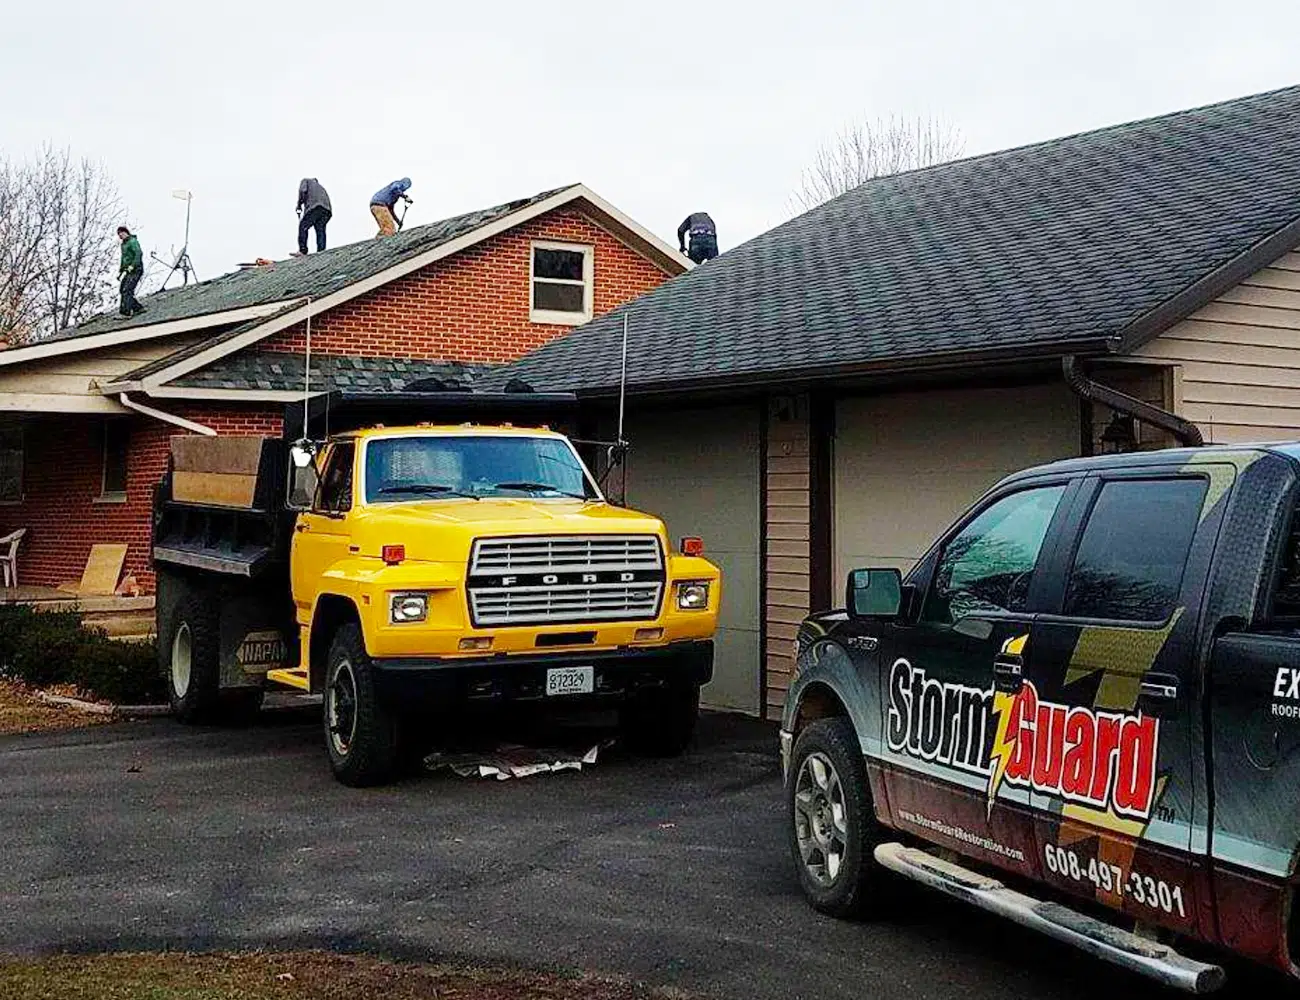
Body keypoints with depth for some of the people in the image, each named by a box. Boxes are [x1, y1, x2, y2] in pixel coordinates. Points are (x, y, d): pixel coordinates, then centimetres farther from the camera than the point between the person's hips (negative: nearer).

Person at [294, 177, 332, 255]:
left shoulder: (305, 181, 23)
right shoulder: (319, 186, 40)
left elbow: (303, 191, 0)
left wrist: (299, 204, 10)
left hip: (314, 207, -6)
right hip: (326, 209, 6)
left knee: (303, 227, -2)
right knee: (320, 230, 5)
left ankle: (302, 251, -15)